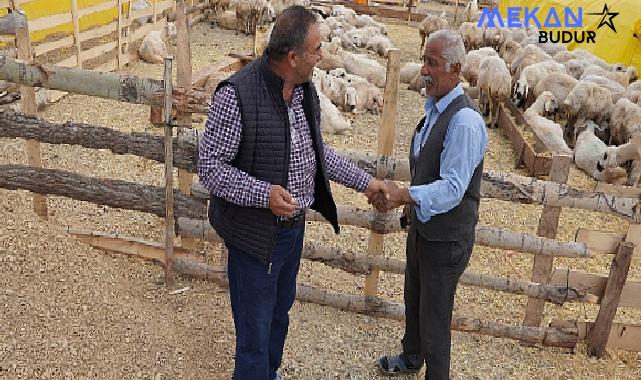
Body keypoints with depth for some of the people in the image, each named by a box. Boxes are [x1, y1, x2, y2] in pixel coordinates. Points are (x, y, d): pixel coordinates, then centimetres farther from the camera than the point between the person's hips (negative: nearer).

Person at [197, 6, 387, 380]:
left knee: (280, 313, 25)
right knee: (255, 327, 9)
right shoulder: (237, 94, -24)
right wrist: (264, 195, -31)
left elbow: (317, 150, 13)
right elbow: (210, 167, -20)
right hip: (255, 233, -7)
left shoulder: (306, 90, 0)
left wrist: (365, 181, 13)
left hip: (294, 227, 7)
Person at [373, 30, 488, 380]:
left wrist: (403, 195, -42)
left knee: (434, 315, 7)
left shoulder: (464, 121, -27)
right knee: (413, 297, 27)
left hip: (446, 237, -9)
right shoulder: (435, 108, 2)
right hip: (422, 225, 9)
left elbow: (452, 188, -32)